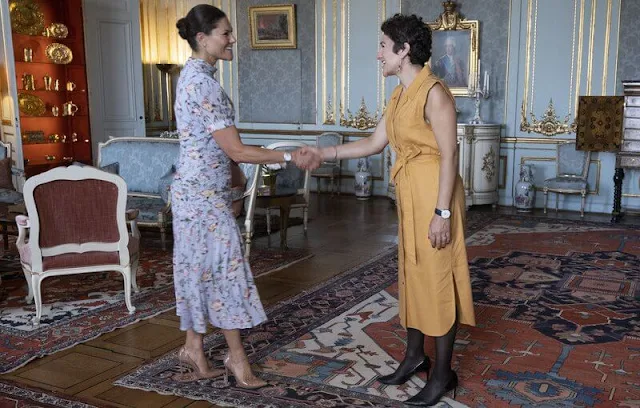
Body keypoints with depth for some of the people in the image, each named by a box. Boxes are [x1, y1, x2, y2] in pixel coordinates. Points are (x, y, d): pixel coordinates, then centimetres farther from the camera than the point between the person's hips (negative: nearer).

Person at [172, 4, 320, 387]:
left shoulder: (194, 74, 11)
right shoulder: (204, 83, -21)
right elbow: (236, 150, -23)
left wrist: (228, 184, 23)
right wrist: (290, 156, -18)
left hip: (200, 187, 10)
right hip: (204, 191, -10)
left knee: (198, 267, 14)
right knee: (224, 264, -2)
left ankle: (194, 347, 25)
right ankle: (237, 356, 11)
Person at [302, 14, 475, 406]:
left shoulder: (434, 92, -16)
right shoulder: (401, 94, 11)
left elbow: (449, 155, -19)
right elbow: (374, 143, 18)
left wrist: (442, 213, -21)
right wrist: (325, 152, 12)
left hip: (434, 195, -9)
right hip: (410, 194, 9)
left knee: (438, 278, -1)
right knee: (412, 273, 16)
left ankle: (443, 373, 12)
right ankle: (415, 355, 31)